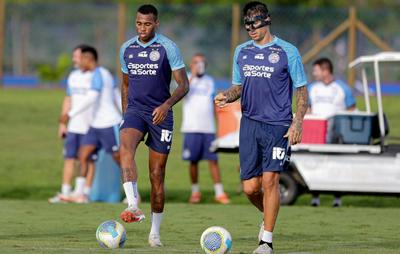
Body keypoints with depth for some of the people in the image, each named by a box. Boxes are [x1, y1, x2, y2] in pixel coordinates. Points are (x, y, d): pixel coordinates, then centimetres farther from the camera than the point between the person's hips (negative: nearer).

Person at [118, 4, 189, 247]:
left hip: (160, 115, -2)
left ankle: (155, 232, 13)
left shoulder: (168, 48, -5)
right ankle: (133, 206, -43)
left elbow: (184, 85, -7)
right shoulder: (127, 49, 8)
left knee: (157, 175, 1)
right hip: (135, 111, 2)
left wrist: (167, 105, -23)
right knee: (126, 148, -31)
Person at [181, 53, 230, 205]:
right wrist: (193, 75, -18)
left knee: (213, 160, -3)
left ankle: (219, 193, -4)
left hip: (209, 128, 2)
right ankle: (195, 192, 14)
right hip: (192, 128, -2)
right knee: (193, 161, 3)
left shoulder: (209, 81, 15)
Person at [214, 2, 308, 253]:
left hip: (278, 126, -4)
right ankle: (268, 217, 31)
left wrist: (297, 122, -11)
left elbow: (302, 90, 0)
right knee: (250, 187, 1)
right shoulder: (241, 51, 11)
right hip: (250, 123, 4)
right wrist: (227, 96, -4)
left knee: (270, 179, -13)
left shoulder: (287, 51, -3)